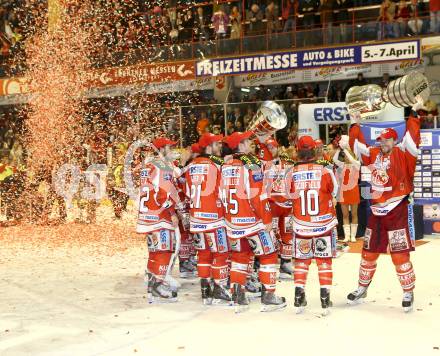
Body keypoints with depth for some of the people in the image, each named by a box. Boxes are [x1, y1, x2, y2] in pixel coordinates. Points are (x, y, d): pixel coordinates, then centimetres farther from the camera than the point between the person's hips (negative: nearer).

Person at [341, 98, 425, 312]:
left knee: (400, 254, -4)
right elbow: (357, 144, 18)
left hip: (397, 211, -6)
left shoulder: (401, 154, -5)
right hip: (376, 212, 6)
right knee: (369, 252, 14)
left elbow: (412, 138, -19)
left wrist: (414, 113, -24)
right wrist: (355, 124, 19)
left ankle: (408, 293, 12)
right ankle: (362, 288, 30)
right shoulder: (374, 155, 8)